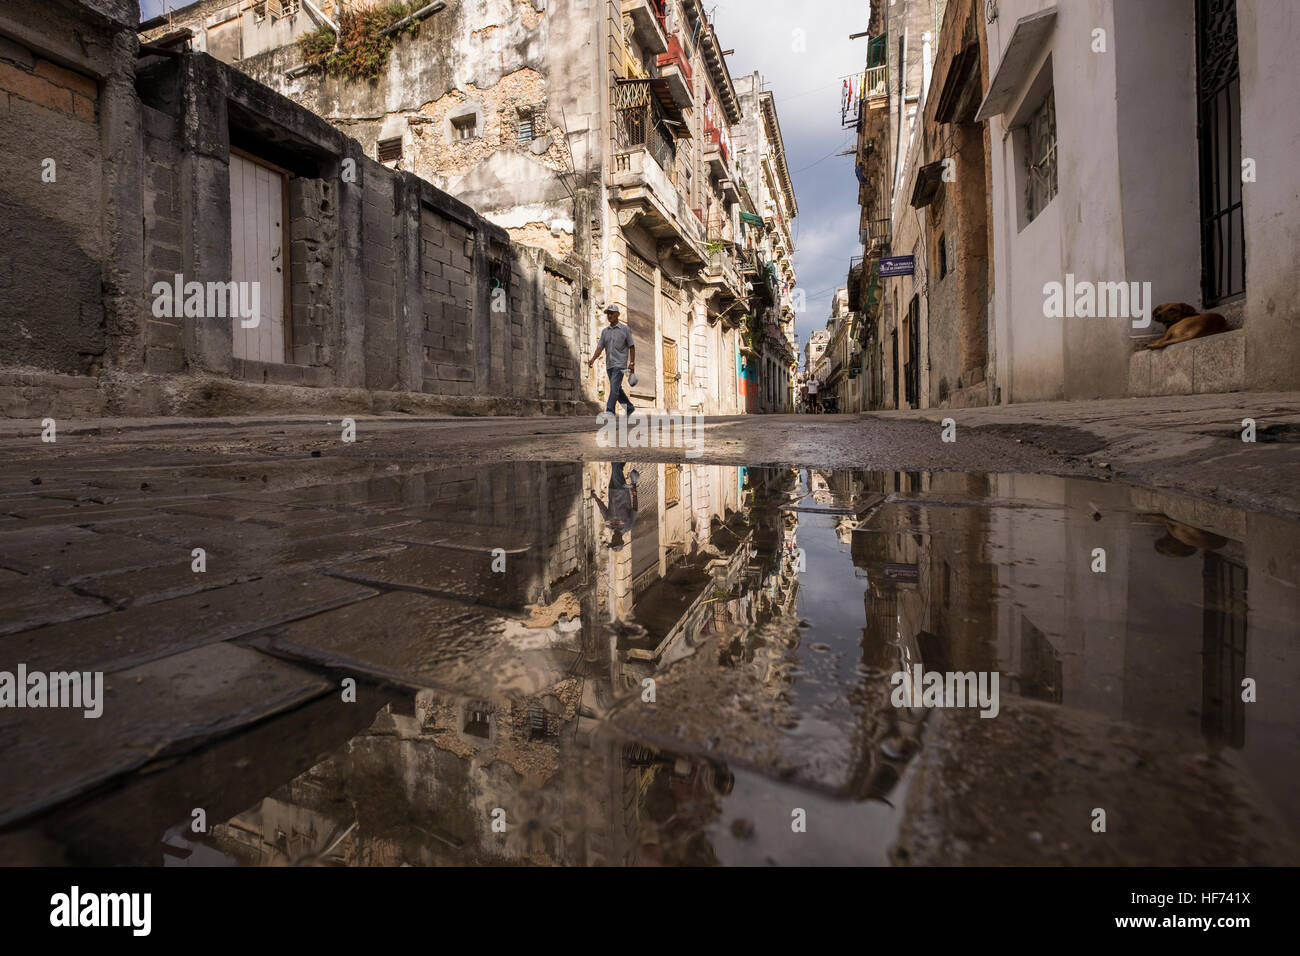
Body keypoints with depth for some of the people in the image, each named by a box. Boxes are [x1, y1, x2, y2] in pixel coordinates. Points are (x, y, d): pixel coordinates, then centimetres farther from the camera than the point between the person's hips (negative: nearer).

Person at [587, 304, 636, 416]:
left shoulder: (625, 329, 1)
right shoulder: (605, 331, 13)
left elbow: (631, 347, 2)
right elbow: (600, 347, 7)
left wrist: (632, 363, -5)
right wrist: (593, 359, -9)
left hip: (620, 364, -6)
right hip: (609, 364, 6)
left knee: (614, 387, -18)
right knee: (617, 389, 12)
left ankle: (610, 411, -23)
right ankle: (629, 407, 28)